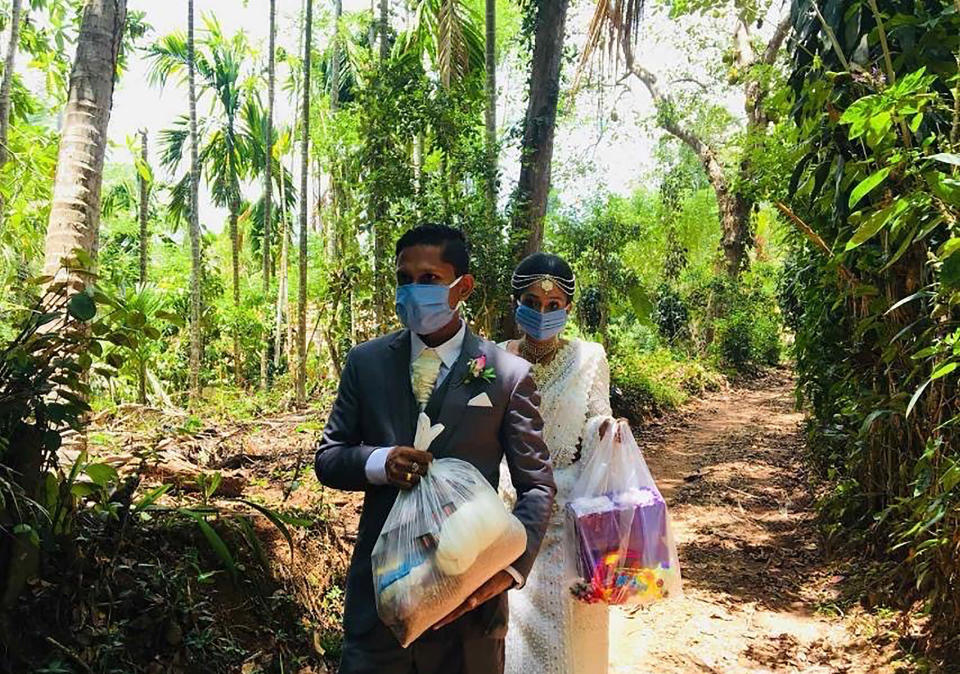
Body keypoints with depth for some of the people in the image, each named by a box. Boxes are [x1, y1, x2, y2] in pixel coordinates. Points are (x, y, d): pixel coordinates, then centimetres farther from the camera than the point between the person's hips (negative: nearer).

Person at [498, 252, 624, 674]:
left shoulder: (588, 358, -4)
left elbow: (596, 430, -4)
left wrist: (606, 431, -25)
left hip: (568, 513, -1)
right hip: (509, 510, 2)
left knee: (567, 625, 7)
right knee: (513, 623, 10)